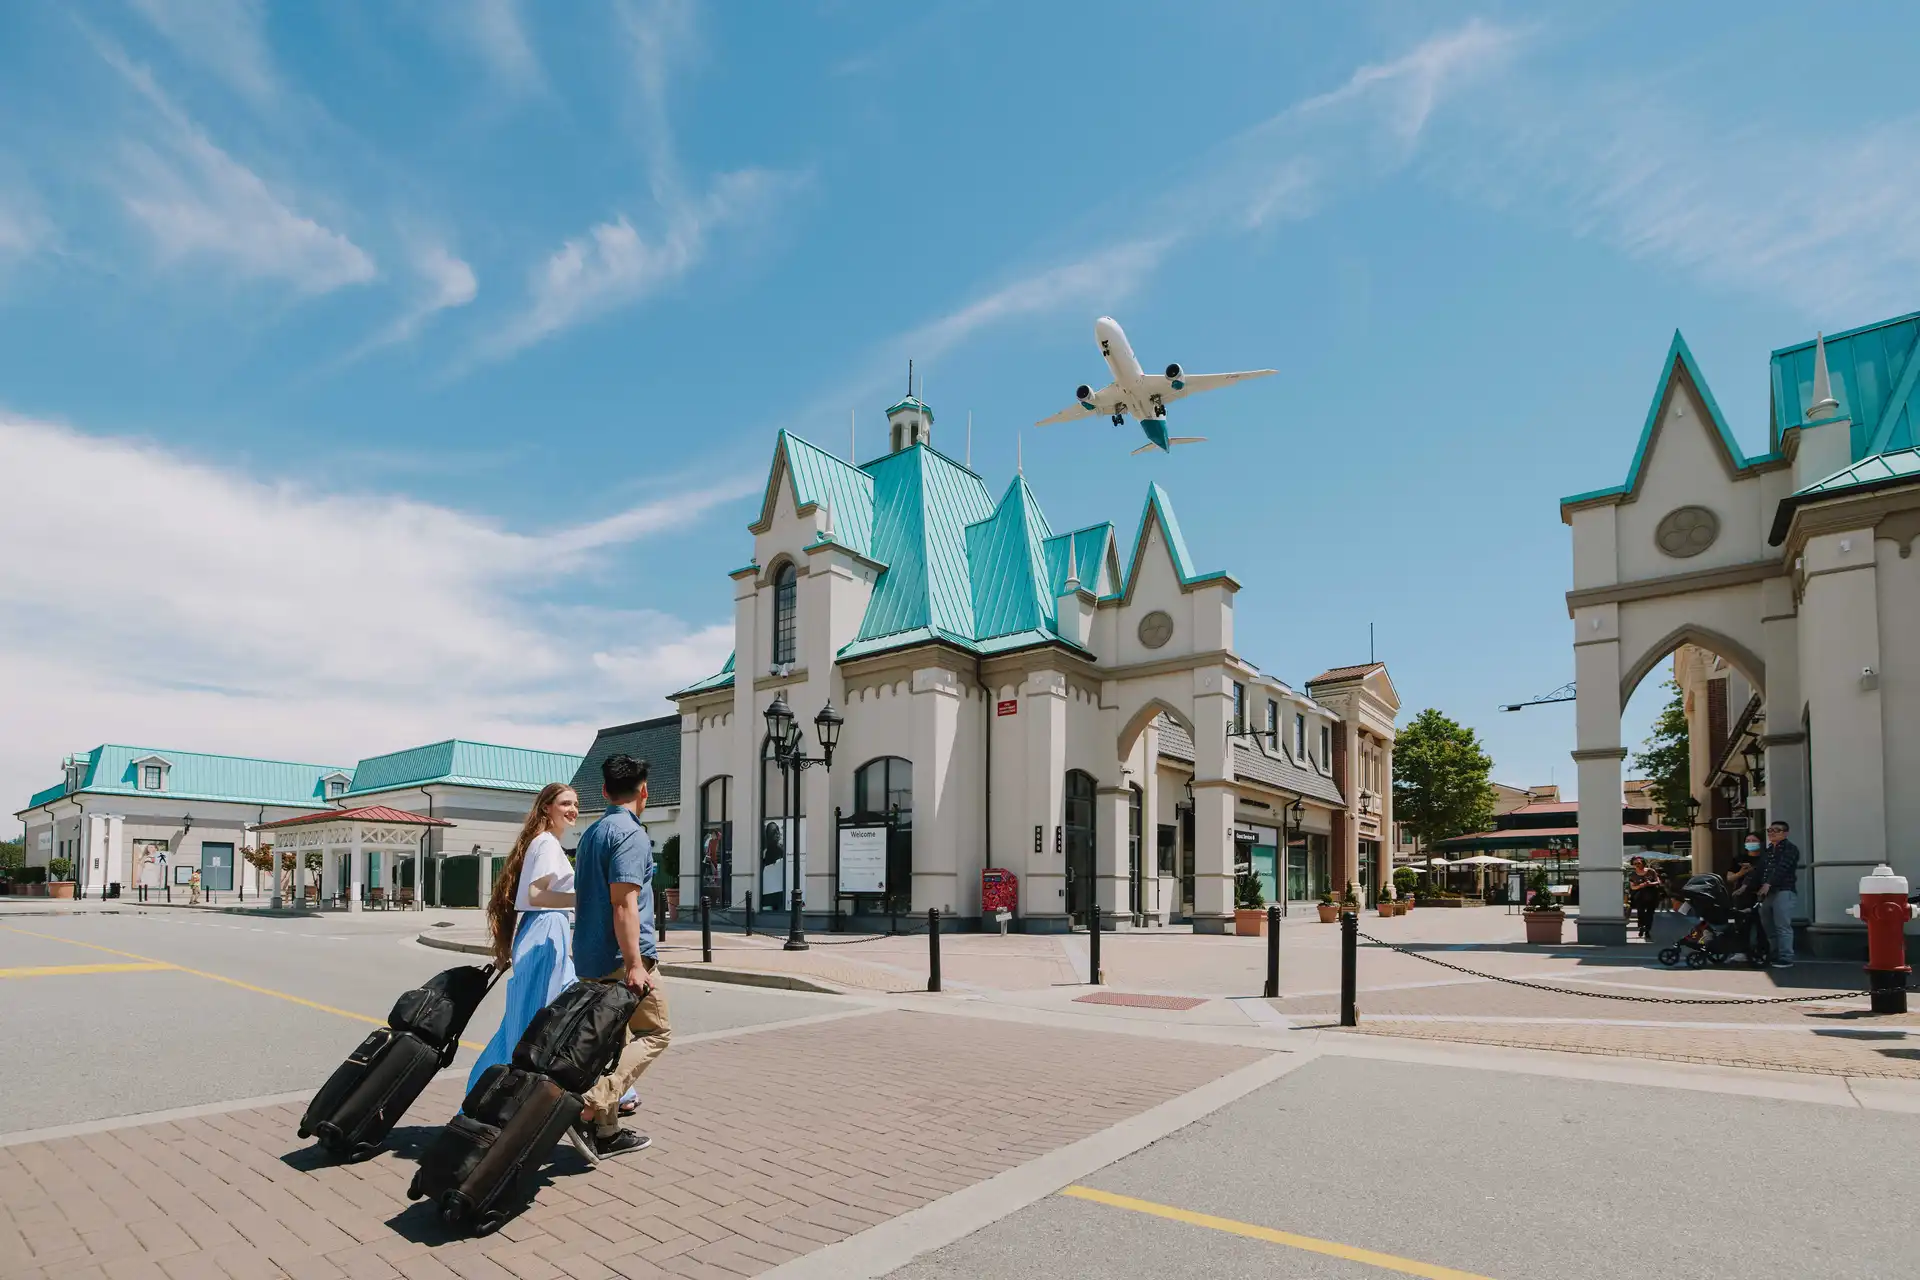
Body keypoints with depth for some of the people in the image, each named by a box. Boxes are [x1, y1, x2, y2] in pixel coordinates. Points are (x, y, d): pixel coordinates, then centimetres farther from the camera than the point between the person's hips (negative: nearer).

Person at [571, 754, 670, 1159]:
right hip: (621, 957, -9)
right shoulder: (631, 833, -14)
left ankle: (605, 1131, 18)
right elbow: (624, 902, -22)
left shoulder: (591, 833, 15)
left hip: (589, 957, 9)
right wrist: (635, 964, -23)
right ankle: (590, 1106, -13)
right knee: (654, 1033, 1)